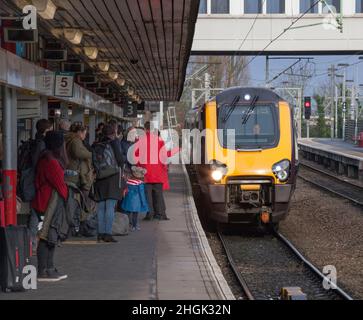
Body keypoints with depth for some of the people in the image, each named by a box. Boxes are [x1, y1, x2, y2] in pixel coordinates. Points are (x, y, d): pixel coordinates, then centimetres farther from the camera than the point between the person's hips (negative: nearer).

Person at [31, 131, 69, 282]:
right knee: (47, 236, -6)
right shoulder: (51, 162, -18)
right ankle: (43, 272, -2)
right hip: (51, 201, -10)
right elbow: (59, 184, -15)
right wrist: (66, 195, 2)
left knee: (52, 236, 14)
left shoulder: (48, 159, 14)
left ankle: (49, 268, 20)